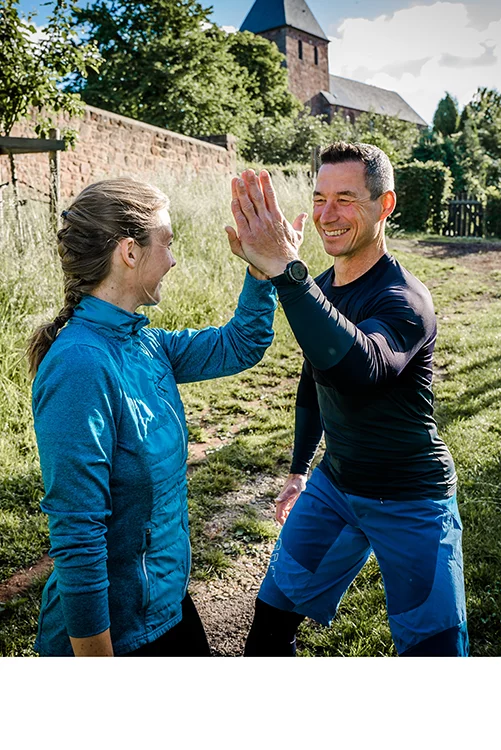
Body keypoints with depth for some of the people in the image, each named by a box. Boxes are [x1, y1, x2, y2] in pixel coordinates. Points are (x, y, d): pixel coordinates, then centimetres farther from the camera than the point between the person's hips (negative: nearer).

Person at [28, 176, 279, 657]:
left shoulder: (142, 343, -3)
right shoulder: (80, 365, -29)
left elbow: (240, 345, 10)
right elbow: (76, 537, -27)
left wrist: (264, 265, -3)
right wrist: (96, 653, -20)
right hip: (117, 632, -8)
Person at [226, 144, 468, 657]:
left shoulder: (403, 298, -23)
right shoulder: (318, 288, 0)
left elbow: (360, 366, -46)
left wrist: (285, 269, -51)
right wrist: (298, 471, 17)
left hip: (410, 501, -6)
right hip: (333, 485, 7)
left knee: (431, 645, 7)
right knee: (272, 614, 16)